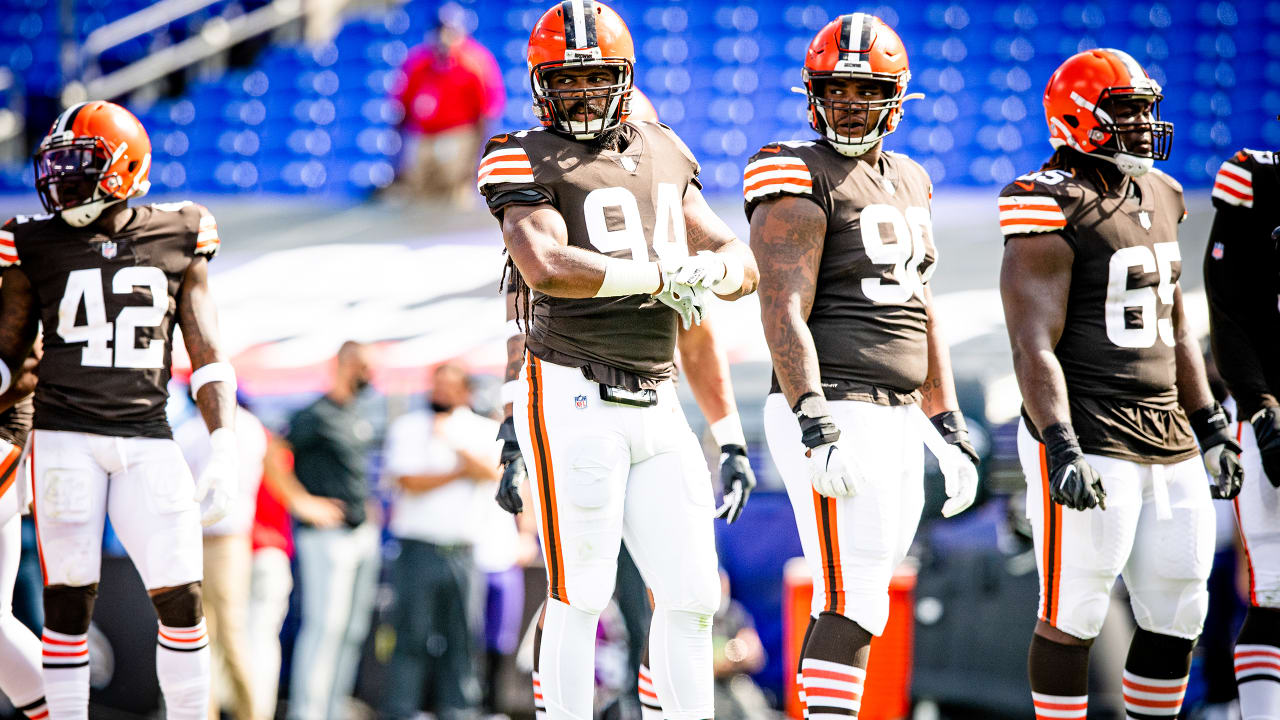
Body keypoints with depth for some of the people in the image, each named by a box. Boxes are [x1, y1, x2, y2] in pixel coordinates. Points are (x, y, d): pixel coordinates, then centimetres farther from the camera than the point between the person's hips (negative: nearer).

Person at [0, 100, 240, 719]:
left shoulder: (177, 241, 6)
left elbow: (208, 357, 8)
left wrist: (224, 450, -1)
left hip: (147, 439, 1)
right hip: (65, 436, -1)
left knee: (182, 598, -4)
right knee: (69, 599, -3)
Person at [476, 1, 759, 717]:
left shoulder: (663, 155, 15)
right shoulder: (528, 162, -4)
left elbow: (742, 263, 15)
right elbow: (548, 267, -22)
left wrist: (704, 269, -8)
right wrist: (659, 276, -14)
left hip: (656, 408, 6)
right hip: (574, 403, -6)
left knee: (691, 596, 6)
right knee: (579, 597, -4)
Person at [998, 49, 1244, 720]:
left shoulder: (1160, 197, 14)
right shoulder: (1055, 211, -12)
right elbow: (1034, 348, -17)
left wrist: (1210, 429, 21)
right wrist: (1061, 451, -25)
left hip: (1168, 443, 8)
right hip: (1090, 442, -8)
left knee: (1178, 615, 9)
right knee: (1073, 619, -3)